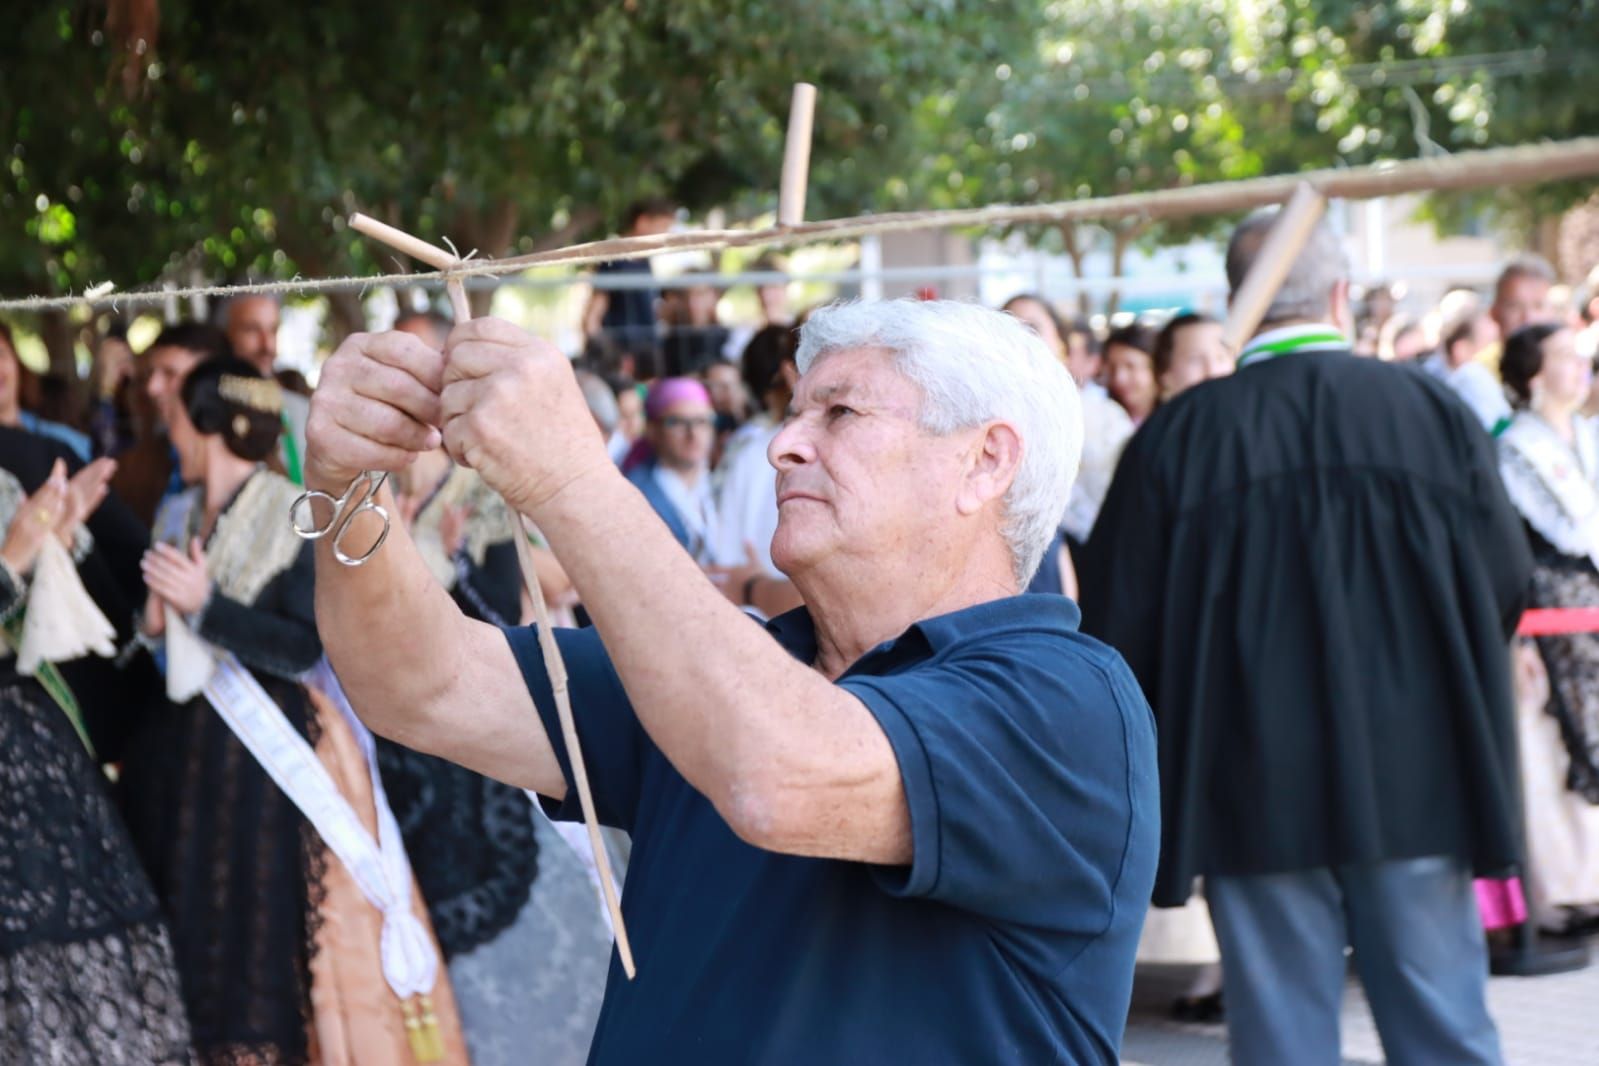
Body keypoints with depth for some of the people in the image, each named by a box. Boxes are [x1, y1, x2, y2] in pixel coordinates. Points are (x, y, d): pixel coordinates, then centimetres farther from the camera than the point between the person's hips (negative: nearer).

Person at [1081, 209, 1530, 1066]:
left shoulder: (1178, 435, -7)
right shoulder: (1433, 410, -3)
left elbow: (1116, 626, -4)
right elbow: (1508, 581, 3)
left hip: (1254, 792, -1)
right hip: (1416, 785, 1)